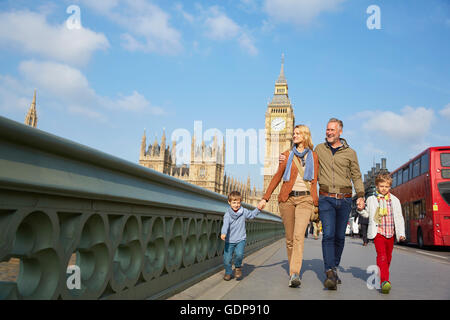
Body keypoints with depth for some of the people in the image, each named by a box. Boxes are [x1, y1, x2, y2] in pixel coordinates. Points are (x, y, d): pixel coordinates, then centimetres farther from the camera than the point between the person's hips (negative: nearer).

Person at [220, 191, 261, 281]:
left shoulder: (244, 211, 2)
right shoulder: (227, 214, -9)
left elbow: (252, 215, 21)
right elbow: (225, 224, -24)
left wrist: (258, 209, 6)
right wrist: (223, 233, -41)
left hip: (241, 239, 1)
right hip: (229, 240, -1)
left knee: (239, 254, -21)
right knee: (227, 258, -1)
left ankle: (238, 267, 9)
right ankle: (228, 272, 26)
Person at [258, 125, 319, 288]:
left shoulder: (313, 156, 8)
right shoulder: (287, 154, 10)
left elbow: (315, 181, 9)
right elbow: (277, 177, 10)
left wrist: (317, 202, 4)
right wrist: (265, 198, 6)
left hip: (305, 199, -2)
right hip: (287, 198, 2)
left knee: (299, 235, -18)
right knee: (289, 238, 6)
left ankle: (294, 274, -22)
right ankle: (293, 270, 22)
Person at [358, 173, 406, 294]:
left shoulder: (395, 200, 8)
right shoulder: (371, 200, 5)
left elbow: (399, 218, 8)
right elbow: (367, 214, 16)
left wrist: (401, 233, 1)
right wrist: (361, 209, -5)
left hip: (390, 233, 3)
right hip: (378, 232, -3)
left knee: (388, 257, 15)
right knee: (381, 255, -17)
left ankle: (381, 274, 37)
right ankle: (384, 281, -26)